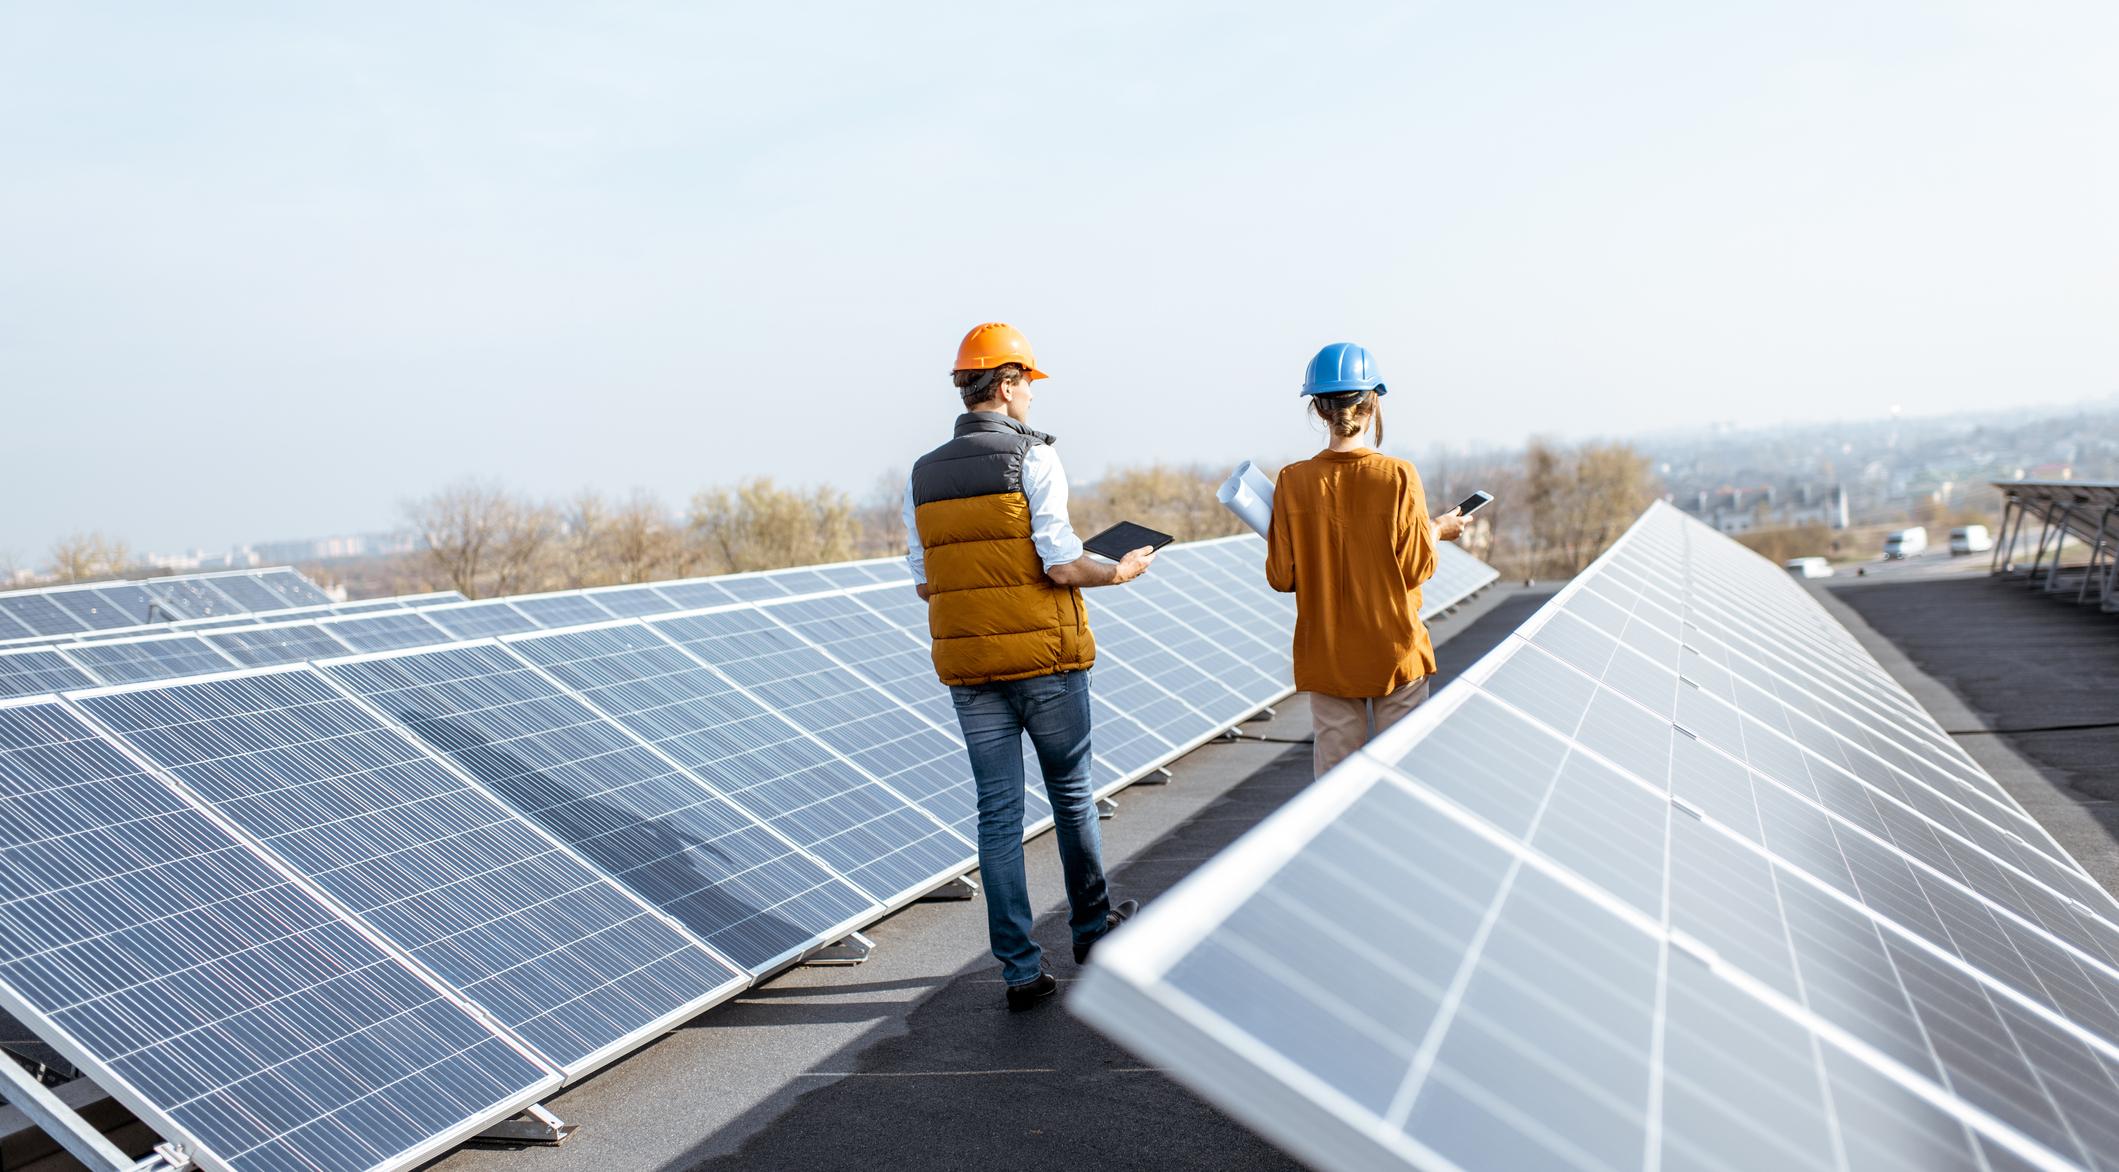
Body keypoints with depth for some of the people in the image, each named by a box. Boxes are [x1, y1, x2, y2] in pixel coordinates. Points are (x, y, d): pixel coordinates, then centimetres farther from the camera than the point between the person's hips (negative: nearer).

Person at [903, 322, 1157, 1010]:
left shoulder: (924, 476, 6)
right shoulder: (1033, 457, -11)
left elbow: (924, 584, 9)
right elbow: (1063, 567, -16)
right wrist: (1123, 571, 2)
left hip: (969, 670, 4)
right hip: (1046, 660, -4)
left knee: (998, 813, 6)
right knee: (1071, 794, 16)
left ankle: (1021, 970, 7)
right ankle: (1091, 925, 34)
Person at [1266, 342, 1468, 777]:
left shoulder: (1292, 482, -8)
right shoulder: (1398, 476, -12)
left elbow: (1282, 576, -5)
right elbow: (1416, 568, -8)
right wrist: (1438, 530, 11)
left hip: (1326, 656, 2)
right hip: (1394, 651, -1)